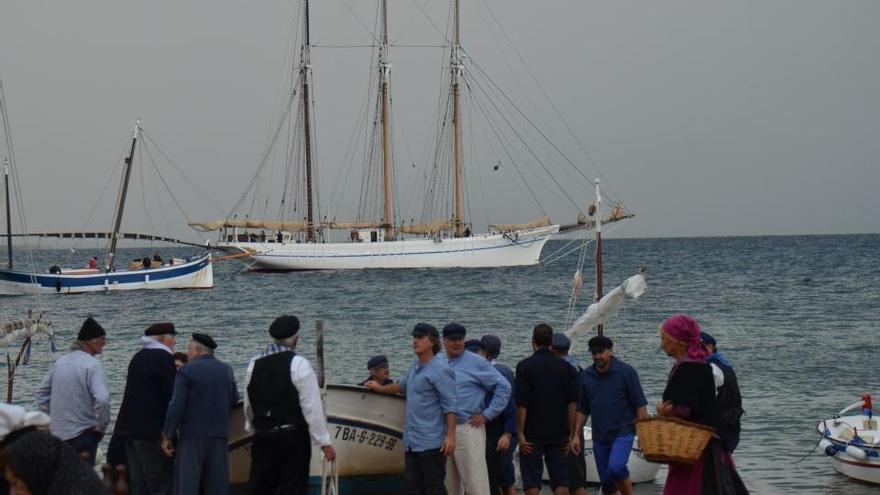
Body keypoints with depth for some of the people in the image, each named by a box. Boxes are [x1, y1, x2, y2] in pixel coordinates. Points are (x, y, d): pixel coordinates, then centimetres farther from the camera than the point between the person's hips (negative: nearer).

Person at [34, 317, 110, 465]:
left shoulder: (60, 362, 10)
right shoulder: (93, 365, -13)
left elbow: (40, 393, 18)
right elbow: (102, 399, -27)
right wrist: (101, 426, -13)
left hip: (57, 434, 7)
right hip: (82, 435, -7)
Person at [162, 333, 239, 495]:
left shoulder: (186, 371, -9)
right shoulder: (226, 370, 8)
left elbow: (176, 406, -13)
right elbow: (234, 400, 15)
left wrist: (168, 436, -9)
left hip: (192, 435, -5)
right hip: (219, 436, 5)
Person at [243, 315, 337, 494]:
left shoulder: (254, 365, 6)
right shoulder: (298, 364, -10)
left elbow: (248, 406, 14)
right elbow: (312, 407, -12)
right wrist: (324, 442, -8)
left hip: (262, 437, 5)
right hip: (293, 438, -5)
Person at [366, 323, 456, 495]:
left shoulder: (440, 369, -12)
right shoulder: (415, 366, 15)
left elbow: (450, 406, -16)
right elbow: (403, 386, 37)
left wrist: (450, 436, -22)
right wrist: (380, 388, 45)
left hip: (432, 442, -9)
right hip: (412, 442, 9)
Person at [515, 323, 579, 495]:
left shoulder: (525, 366, -7)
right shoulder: (565, 367, 4)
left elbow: (521, 403, -11)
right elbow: (572, 403, 2)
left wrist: (520, 432, -7)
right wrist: (571, 433, 6)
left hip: (533, 434, -3)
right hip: (558, 434, 3)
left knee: (531, 481, 2)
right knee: (560, 480, 7)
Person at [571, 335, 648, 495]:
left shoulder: (626, 372, -6)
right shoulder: (586, 376, 7)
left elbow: (640, 404, -6)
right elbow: (582, 409, 13)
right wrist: (576, 435, 8)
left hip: (623, 432, -5)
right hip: (599, 437, 5)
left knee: (615, 468, -27)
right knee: (606, 482, 6)